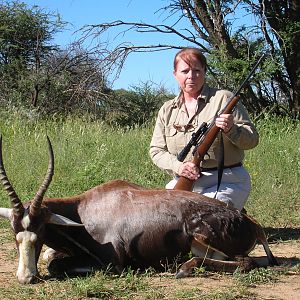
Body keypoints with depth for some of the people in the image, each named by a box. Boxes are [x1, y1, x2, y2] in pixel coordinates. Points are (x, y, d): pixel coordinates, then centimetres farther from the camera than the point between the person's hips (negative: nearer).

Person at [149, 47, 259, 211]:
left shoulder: (223, 98, 2)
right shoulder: (167, 110, 14)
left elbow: (252, 139, 1)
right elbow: (156, 150, 9)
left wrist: (231, 130, -21)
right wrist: (178, 166, -12)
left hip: (226, 182, -4)